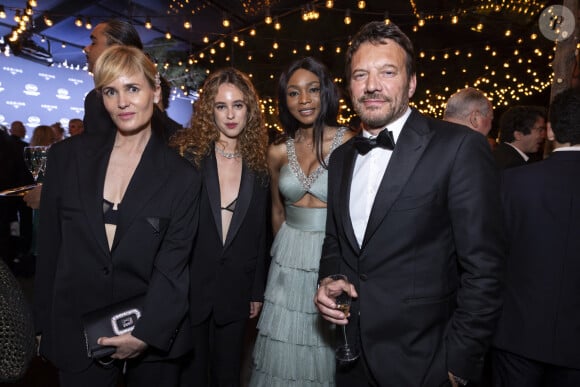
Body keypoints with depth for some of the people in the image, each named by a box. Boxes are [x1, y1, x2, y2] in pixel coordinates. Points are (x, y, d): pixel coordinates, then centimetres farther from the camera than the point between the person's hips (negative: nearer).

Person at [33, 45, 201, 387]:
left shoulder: (182, 177, -8)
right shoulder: (67, 157, -2)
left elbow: (172, 268, -10)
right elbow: (49, 247, 2)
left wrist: (146, 334, -15)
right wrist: (45, 325, 5)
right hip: (76, 335, 2)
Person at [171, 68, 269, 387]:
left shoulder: (258, 165, 3)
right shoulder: (188, 156, -6)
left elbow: (260, 234, 7)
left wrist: (257, 291, 8)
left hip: (235, 292, 2)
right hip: (189, 287, -2)